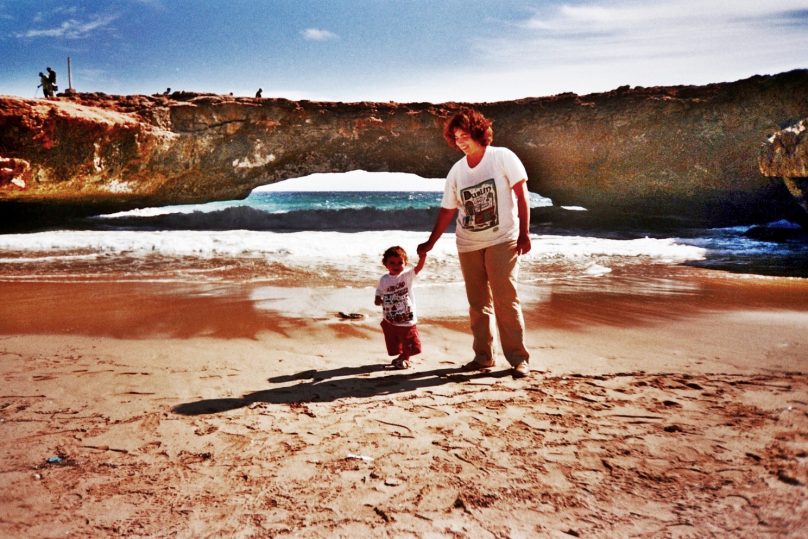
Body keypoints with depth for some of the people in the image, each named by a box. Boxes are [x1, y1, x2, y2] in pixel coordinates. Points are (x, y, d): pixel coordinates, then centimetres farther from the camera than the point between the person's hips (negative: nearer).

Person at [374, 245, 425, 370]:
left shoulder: (407, 275, -11)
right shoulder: (384, 279, -2)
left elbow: (419, 267, -26)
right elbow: (378, 294, 8)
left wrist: (423, 254, -42)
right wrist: (378, 300, -14)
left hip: (407, 320, -3)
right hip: (389, 321, 3)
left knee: (409, 344, 10)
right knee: (393, 344, 18)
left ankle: (405, 357, 36)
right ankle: (400, 357, 43)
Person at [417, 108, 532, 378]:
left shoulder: (502, 157, -3)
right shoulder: (457, 171, 9)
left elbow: (521, 194, -5)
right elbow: (448, 210, 13)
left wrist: (524, 232, -11)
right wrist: (430, 242, 10)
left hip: (501, 241, -5)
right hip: (468, 244, 5)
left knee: (506, 299, -10)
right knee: (478, 303, 7)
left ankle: (518, 358, -3)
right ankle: (483, 356, 17)